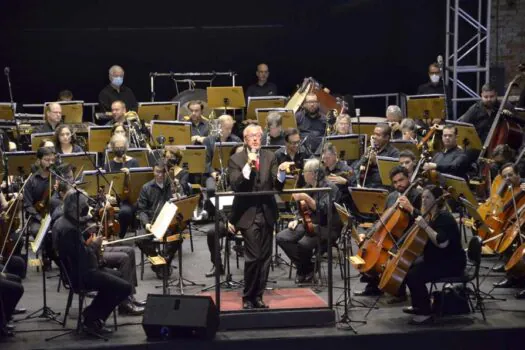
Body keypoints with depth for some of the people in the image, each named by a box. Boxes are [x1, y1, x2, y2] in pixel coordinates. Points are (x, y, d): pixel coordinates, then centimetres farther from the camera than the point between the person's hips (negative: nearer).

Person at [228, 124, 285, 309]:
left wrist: (281, 173, -22)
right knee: (253, 256, -12)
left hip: (267, 212, 4)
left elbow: (277, 185, -1)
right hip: (248, 213, -4)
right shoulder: (236, 159, -2)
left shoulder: (270, 157, 7)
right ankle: (248, 297, 2)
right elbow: (235, 185, -15)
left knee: (265, 257, 7)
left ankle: (258, 296, 17)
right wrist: (248, 166, -24)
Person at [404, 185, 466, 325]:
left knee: (413, 276, -25)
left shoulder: (445, 217, -20)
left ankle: (426, 313, -15)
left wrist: (425, 226, -32)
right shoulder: (430, 216, 9)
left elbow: (442, 243, -33)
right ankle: (418, 306, 23)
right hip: (436, 259, 11)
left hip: (450, 263, -10)